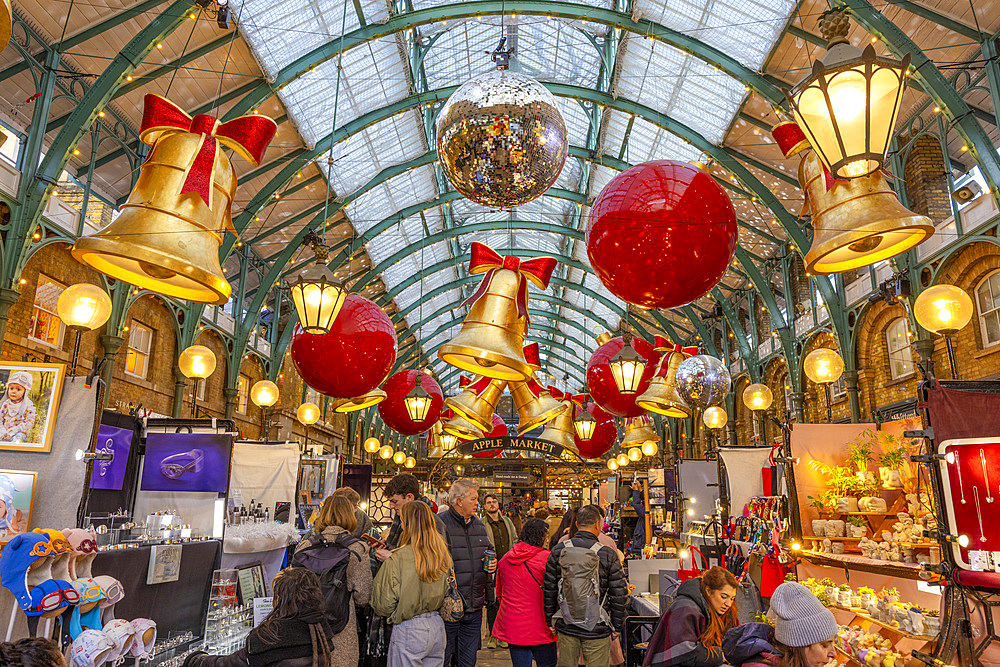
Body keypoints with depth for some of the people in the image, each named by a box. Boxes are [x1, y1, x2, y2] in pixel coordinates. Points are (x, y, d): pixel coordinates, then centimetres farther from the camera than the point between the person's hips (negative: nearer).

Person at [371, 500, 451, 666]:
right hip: (437, 627, 6)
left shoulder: (397, 559, -18)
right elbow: (447, 593, 9)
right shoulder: (443, 556, -1)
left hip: (409, 632, -5)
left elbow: (384, 605, -13)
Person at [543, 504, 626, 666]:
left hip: (565, 627, 3)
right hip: (597, 629, -2)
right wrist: (617, 627, 6)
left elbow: (549, 590, 3)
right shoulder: (608, 554, -9)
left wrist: (550, 621, 13)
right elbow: (618, 595, -5)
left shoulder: (558, 551, -2)